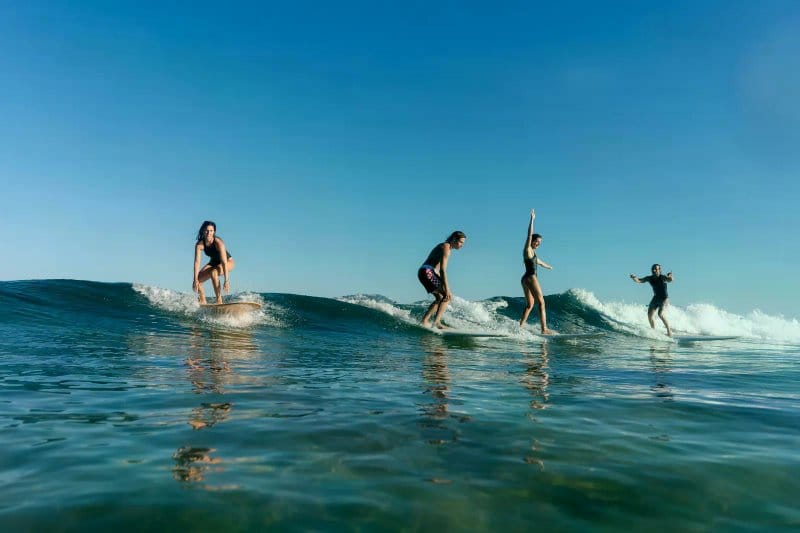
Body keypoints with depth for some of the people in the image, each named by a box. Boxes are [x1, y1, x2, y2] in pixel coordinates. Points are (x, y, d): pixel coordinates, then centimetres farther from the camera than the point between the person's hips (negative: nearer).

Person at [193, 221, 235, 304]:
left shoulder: (218, 243, -33)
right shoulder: (199, 244, -21)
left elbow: (224, 262, -37)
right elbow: (197, 262, -23)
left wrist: (226, 280, -41)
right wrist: (195, 279, -30)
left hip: (228, 262, -5)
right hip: (214, 262, 6)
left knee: (213, 272, -34)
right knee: (198, 280, -7)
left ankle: (219, 301, -28)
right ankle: (203, 304, 9)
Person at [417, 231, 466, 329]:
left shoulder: (444, 246, 19)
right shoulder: (446, 247, -12)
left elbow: (440, 269, 23)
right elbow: (443, 270, -20)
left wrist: (443, 286, 22)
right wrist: (447, 289, -23)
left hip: (424, 273, 10)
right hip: (427, 272, -10)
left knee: (440, 298, 18)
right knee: (447, 296, -12)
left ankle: (425, 321, 16)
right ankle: (436, 322, -16)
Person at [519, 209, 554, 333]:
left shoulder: (532, 252, 20)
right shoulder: (527, 249, -6)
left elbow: (538, 261, 39)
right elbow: (529, 235, -17)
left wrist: (547, 266, 57)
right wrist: (532, 219, -21)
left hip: (525, 279, 10)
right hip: (530, 278, -10)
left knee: (529, 305, 12)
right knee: (541, 302, -9)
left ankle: (520, 326, 9)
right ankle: (544, 329, -13)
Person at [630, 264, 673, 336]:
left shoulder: (662, 277, -18)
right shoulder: (649, 278, -3)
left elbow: (669, 280, -38)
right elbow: (639, 280, -6)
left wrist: (670, 277, -62)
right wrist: (634, 277, -28)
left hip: (664, 298, -6)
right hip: (656, 298, 6)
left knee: (660, 314, -23)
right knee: (649, 315, 0)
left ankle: (669, 331, -11)